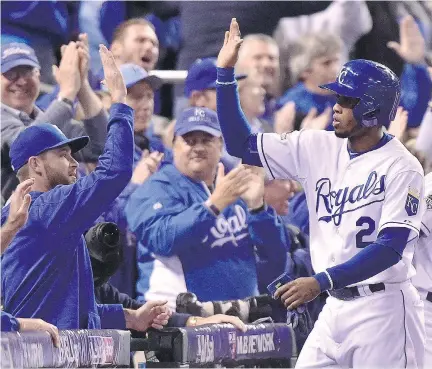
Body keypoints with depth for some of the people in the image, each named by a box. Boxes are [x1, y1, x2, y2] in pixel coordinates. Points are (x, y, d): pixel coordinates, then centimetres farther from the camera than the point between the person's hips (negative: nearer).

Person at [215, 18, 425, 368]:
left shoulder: (401, 167, -12)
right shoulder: (318, 148, 6)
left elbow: (390, 248, -20)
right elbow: (242, 145, 10)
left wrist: (322, 281, -28)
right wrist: (225, 73, 1)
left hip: (383, 310, -6)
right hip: (335, 307, 7)